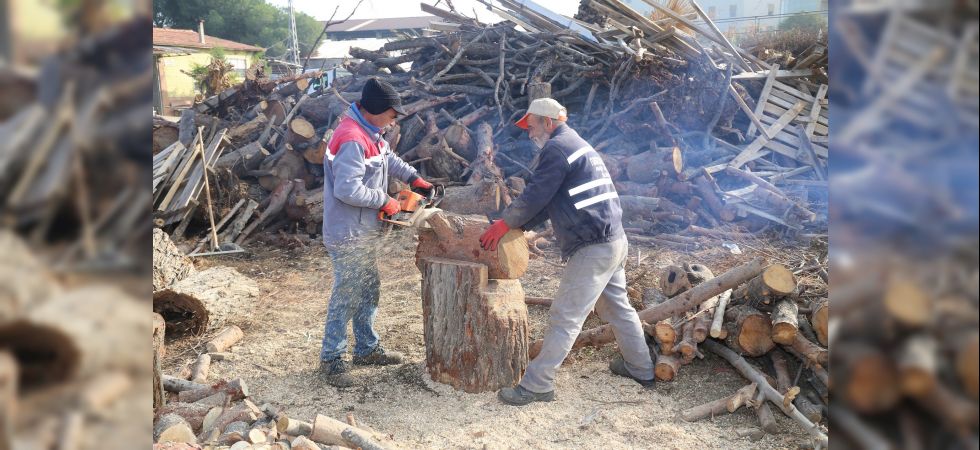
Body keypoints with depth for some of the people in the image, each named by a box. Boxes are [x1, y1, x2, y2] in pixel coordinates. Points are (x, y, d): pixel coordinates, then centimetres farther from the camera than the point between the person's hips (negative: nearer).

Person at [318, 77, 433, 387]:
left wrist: (414, 178, 15)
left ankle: (366, 349, 32)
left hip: (365, 233, 10)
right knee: (346, 297, -1)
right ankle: (330, 360, 11)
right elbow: (347, 190, -31)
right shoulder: (352, 140, -25)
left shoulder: (369, 133, 8)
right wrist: (384, 201, -18)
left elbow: (388, 158, 26)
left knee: (369, 291, 18)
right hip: (349, 237, -10)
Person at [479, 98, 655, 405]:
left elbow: (534, 198, -15)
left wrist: (503, 224, -1)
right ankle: (640, 368, 35)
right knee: (617, 306, 23)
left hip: (592, 249, -10)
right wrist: (512, 226, 13)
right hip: (614, 241, 10)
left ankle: (536, 385, -1)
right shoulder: (579, 146, 21)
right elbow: (548, 204, 19)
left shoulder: (556, 148, -12)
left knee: (565, 318, -6)